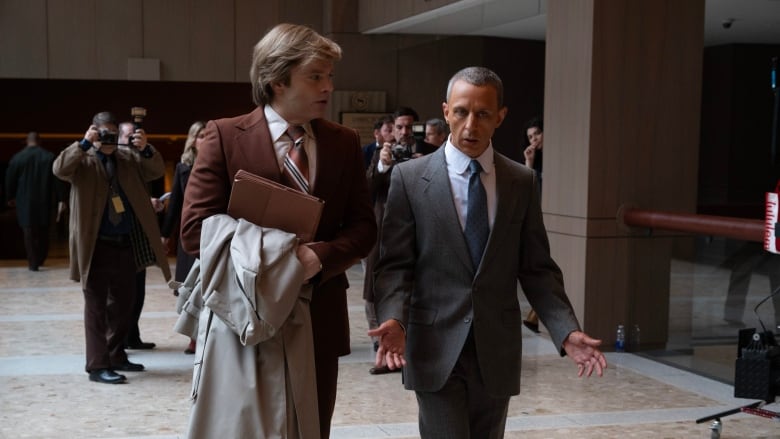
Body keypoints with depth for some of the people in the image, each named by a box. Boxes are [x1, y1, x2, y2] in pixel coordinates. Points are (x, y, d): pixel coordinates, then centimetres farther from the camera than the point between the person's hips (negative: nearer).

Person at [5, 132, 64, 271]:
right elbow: (57, 179, -4)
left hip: (25, 202, -1)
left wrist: (10, 198, 15)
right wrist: (60, 199, 0)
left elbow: (10, 180, 3)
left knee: (29, 233, 2)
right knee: (43, 232, 16)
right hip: (44, 202, 1)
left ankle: (33, 263, -1)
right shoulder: (49, 157, -4)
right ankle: (41, 259, 22)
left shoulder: (17, 158, -4)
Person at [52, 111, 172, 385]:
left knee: (124, 303, 14)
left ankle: (116, 356, 29)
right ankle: (97, 365, 2)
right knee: (96, 305, -1)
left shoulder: (129, 157, 10)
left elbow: (157, 170, 1)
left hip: (127, 244, 5)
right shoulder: (83, 160, -3)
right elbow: (60, 169, -21)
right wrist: (84, 144, -27)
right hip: (96, 245, -5)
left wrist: (145, 149, -17)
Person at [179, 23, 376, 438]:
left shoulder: (344, 142, 6)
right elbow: (195, 229, -10)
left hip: (319, 318, 4)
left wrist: (320, 255, -16)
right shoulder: (225, 136, -5)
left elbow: (363, 226, 4)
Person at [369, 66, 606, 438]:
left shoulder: (522, 182, 5)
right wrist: (395, 318, -22)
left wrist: (567, 331, -7)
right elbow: (395, 264, -4)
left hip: (497, 350, 3)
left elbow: (537, 267, 5)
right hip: (436, 348, -3)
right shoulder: (410, 178, -2)